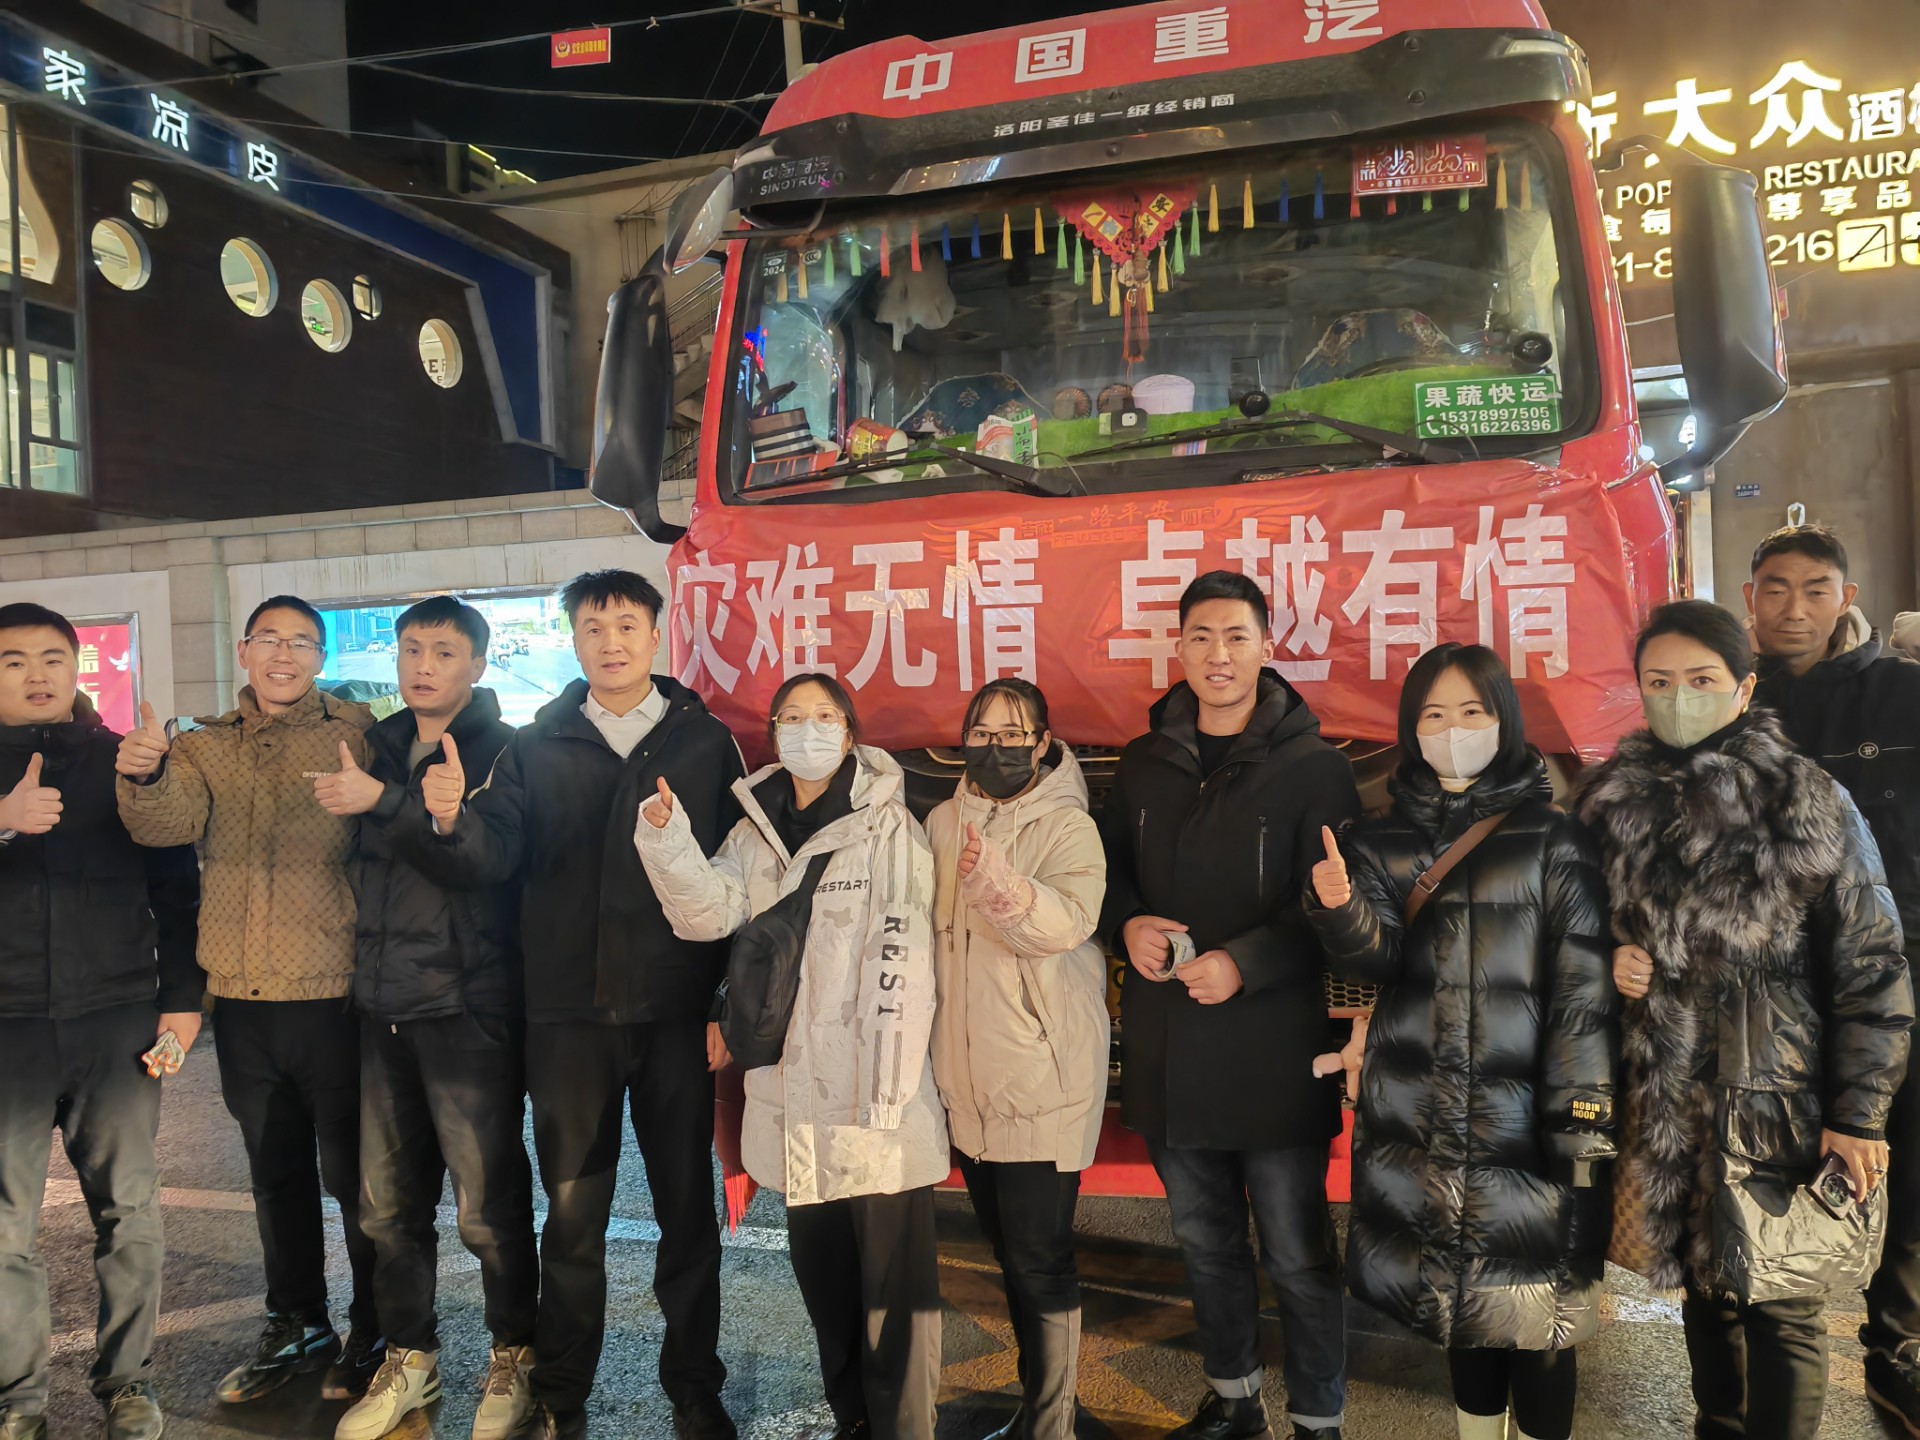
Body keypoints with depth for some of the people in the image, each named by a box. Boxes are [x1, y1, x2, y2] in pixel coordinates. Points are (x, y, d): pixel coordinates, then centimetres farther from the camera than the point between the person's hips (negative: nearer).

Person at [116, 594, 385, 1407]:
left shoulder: (357, 735, -6)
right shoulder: (206, 747, 6)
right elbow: (166, 823, -11)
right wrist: (146, 775, -32)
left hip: (333, 992, -4)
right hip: (243, 999, 5)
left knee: (354, 1172, 7)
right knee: (276, 1172, 19)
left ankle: (373, 1334, 25)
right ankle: (296, 1328, 36)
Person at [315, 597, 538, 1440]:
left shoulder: (502, 750, -5)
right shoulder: (379, 746, 12)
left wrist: (385, 800, -20)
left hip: (469, 1006, -5)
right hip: (383, 1005, 6)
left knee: (488, 1203, 4)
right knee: (387, 1200, 13)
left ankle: (514, 1356, 23)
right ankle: (408, 1359, 31)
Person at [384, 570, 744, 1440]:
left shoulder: (705, 742, 3)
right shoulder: (537, 747, 7)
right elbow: (488, 861, -5)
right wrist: (451, 821, -27)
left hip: (676, 1011, 0)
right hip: (569, 1014, 1)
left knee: (687, 1207, 10)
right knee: (572, 1212, 9)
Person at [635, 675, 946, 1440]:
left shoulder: (887, 827, -9)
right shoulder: (757, 828, 10)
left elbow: (901, 968, -14)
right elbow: (710, 913, -3)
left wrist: (887, 1094, -18)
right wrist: (667, 837, -18)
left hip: (874, 1092, -6)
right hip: (794, 1090, 6)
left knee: (893, 1276, 3)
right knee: (819, 1270, 19)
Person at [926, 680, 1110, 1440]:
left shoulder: (1067, 826, -8)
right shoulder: (944, 823, 7)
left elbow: (1069, 920, -25)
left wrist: (996, 880, -42)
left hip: (1043, 1078, -6)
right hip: (969, 1077, 6)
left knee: (1038, 1257, -1)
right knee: (1006, 1248, 18)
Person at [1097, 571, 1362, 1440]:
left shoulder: (1312, 768, -8)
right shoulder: (1144, 764, 7)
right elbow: (1111, 869, 15)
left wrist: (1246, 962, -20)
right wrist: (1128, 924, -5)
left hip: (1275, 1051, -5)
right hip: (1169, 1050, 5)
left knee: (1297, 1256, 7)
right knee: (1204, 1243, 21)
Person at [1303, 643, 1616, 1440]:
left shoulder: (1553, 842, -1)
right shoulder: (1381, 841, 7)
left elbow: (1584, 992, -6)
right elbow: (1374, 959, -5)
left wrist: (1584, 1122, -12)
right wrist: (1340, 908, -27)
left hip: (1522, 1116, -2)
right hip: (1420, 1120, 3)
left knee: (1535, 1309, 3)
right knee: (1462, 1301, 15)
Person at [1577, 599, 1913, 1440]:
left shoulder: (1806, 799, -8)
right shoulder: (1614, 799, 3)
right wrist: (1608, 960, -6)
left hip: (1776, 1098, -4)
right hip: (1665, 1097, 4)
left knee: (1778, 1300, 4)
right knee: (1703, 1282, 17)